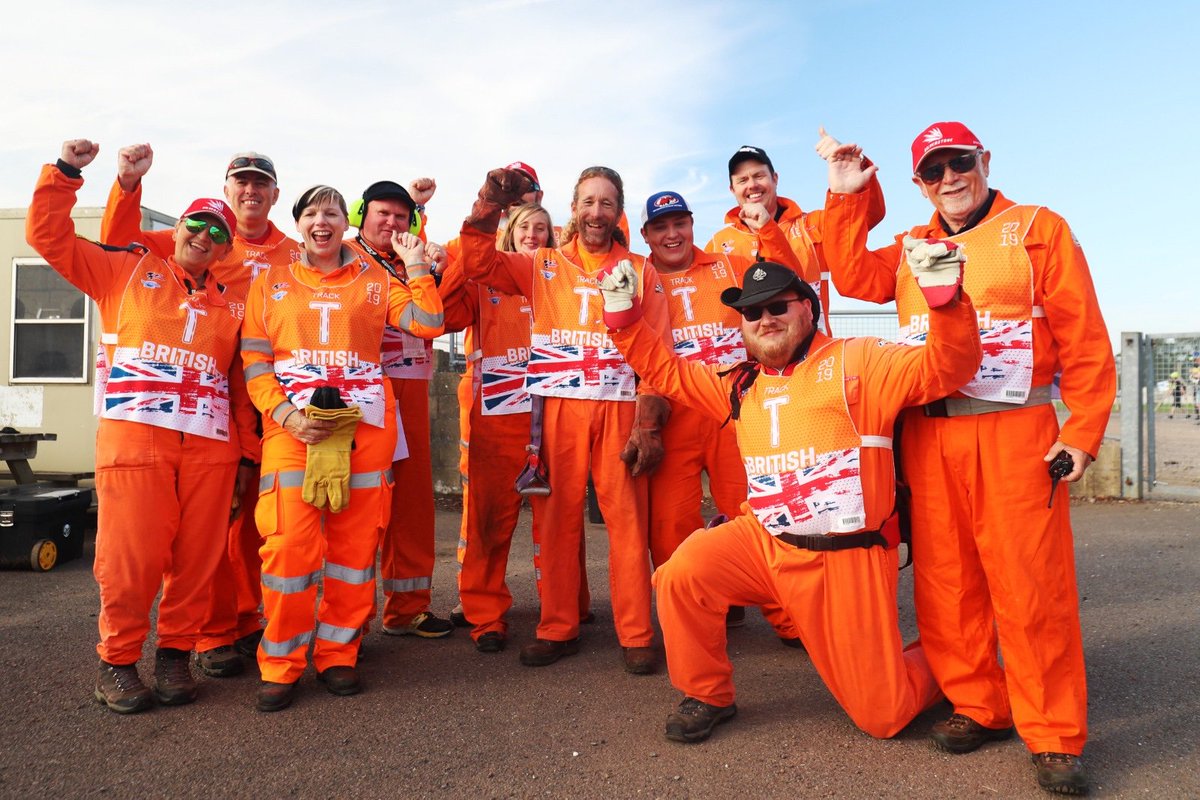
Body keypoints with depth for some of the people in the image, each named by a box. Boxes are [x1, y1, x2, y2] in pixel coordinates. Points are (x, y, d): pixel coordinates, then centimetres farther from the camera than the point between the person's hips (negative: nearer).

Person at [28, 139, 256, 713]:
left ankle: (175, 654, 19)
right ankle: (117, 663, 14)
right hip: (134, 435, -2)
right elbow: (49, 237, 12)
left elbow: (240, 387, 15)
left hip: (210, 446, 3)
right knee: (130, 556, -2)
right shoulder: (127, 272, 14)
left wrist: (247, 452, 11)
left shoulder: (230, 306, 17)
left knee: (195, 557, 4)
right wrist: (65, 172, 4)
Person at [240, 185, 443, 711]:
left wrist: (415, 264, 4)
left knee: (355, 543, 3)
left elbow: (427, 324, 3)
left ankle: (338, 654, 16)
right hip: (293, 426, -1)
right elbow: (254, 360, 6)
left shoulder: (374, 280, 15)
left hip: (365, 425, 1)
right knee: (290, 543, -8)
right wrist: (284, 413, -9)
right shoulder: (271, 283, 14)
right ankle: (280, 664, 7)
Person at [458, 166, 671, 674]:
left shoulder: (640, 271, 11)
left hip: (620, 409, -1)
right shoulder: (542, 266, 15)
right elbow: (479, 264, 5)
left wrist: (649, 424, -4)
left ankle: (636, 636, 8)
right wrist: (489, 206, -8)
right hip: (557, 408, 1)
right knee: (556, 518, 4)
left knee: (628, 519, -2)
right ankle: (557, 629, 16)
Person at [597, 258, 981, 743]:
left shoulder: (859, 361, -3)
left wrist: (944, 295, -30)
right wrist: (622, 313, 8)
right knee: (683, 573, -22)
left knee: (884, 717, 2)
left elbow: (947, 367, -13)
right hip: (764, 542, 4)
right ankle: (707, 696, 4)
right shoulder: (740, 383, 12)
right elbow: (664, 370, 18)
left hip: (847, 558, -4)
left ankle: (930, 662, 39)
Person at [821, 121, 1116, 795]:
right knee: (945, 577, 7)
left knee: (1029, 582, -4)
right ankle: (977, 706, 22)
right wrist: (845, 198, 5)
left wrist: (1084, 431, -8)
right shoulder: (911, 247, 20)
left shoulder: (1037, 229, 5)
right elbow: (853, 277, 6)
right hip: (925, 432, 5)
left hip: (1013, 429, -4)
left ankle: (1054, 736, 9)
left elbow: (1084, 338, -1)